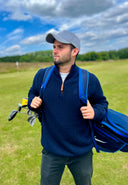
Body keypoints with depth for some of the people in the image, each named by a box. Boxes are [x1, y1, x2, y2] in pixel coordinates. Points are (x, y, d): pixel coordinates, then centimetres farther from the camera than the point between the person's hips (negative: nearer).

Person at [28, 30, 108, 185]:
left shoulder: (89, 80, -12)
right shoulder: (42, 75, -6)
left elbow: (102, 103, 1)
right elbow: (32, 94, 11)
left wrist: (95, 112, -20)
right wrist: (32, 102, -11)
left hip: (82, 154, 0)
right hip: (51, 151, 1)